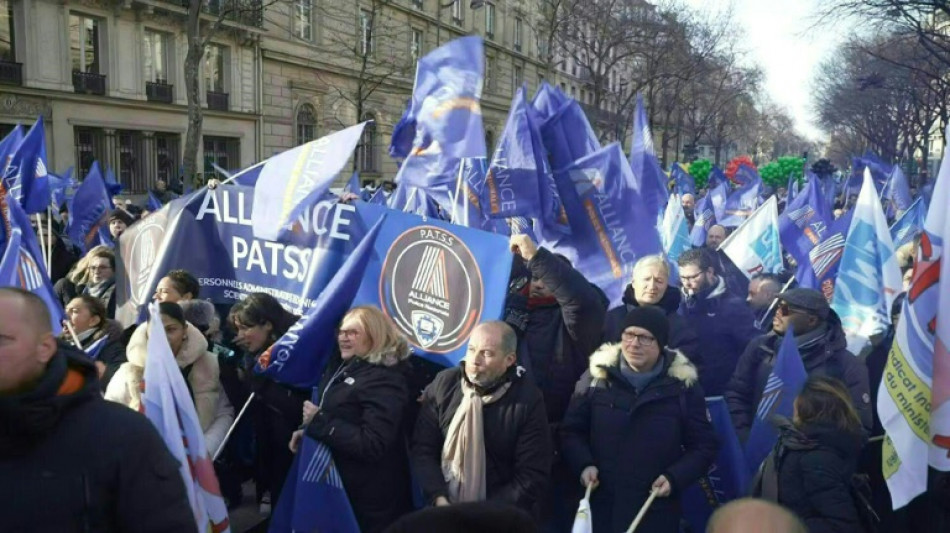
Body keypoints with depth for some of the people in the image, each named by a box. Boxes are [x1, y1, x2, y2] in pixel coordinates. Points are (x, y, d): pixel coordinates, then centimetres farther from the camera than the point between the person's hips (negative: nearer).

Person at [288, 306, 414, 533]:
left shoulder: (383, 380, -20)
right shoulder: (342, 366, 7)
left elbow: (372, 446, -28)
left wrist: (319, 421, -24)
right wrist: (308, 430, -1)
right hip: (338, 483, 9)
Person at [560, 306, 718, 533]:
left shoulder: (683, 385, -2)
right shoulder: (597, 375, 0)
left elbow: (704, 446, 4)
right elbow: (571, 430, 7)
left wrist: (675, 478, -10)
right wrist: (584, 464, -10)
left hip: (655, 510, -1)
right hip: (599, 504, 1)